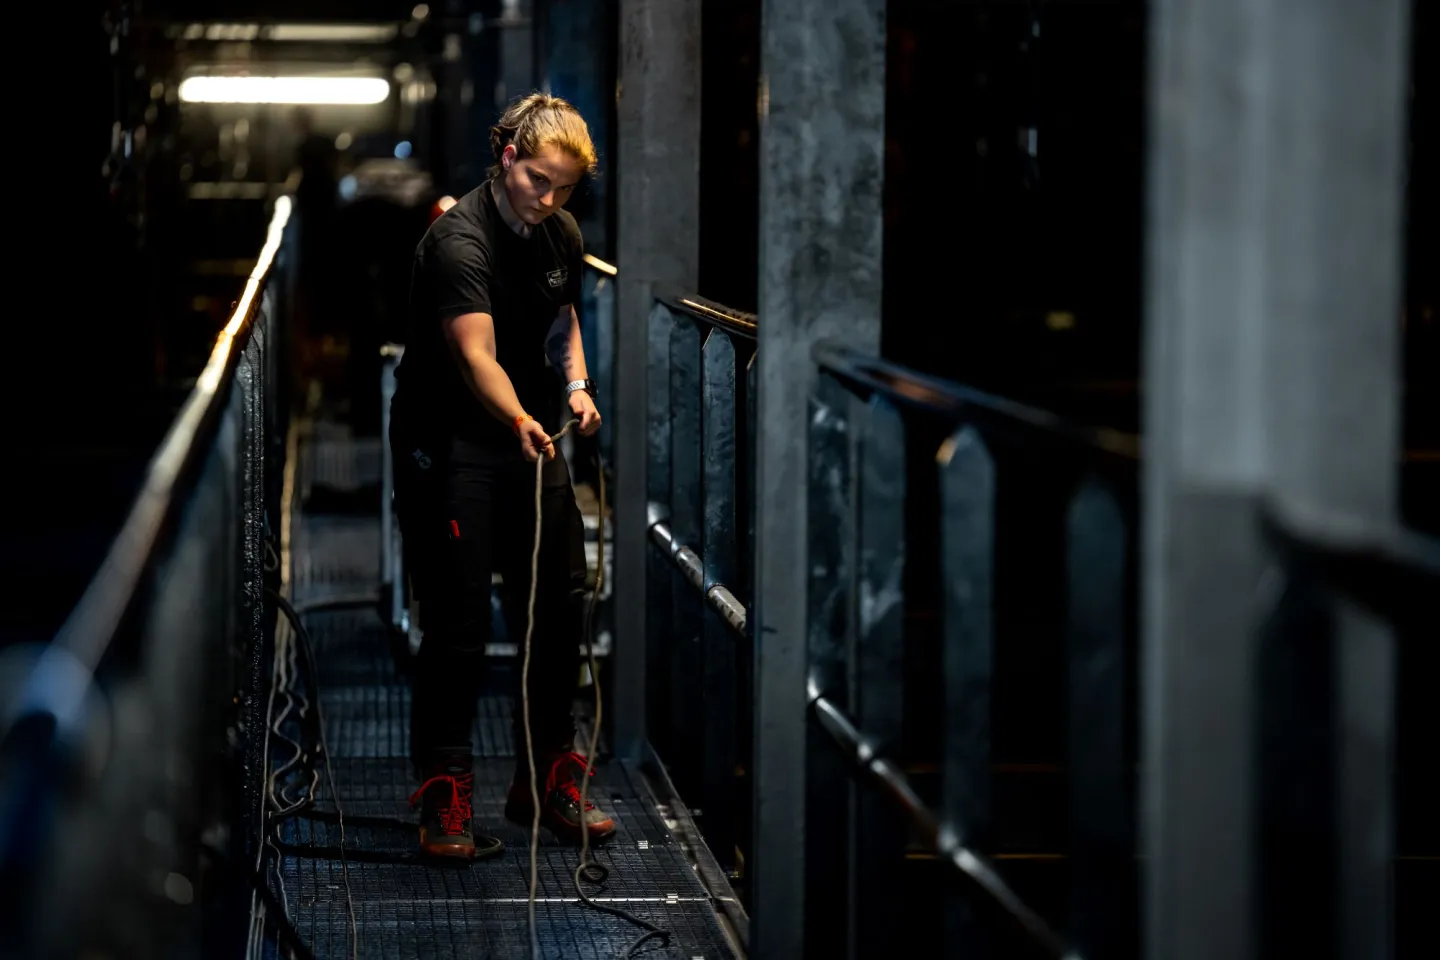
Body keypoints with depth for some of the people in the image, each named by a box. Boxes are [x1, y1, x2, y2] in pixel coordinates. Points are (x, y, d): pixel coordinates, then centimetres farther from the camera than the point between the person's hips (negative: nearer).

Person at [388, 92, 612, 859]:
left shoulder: (560, 237, 5)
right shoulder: (461, 238, -21)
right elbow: (475, 354, -33)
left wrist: (576, 384, 3)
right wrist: (519, 419, -51)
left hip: (531, 437, 8)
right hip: (449, 445, -8)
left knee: (559, 607, 10)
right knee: (458, 626, -7)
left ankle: (545, 783, 23)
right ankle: (444, 801, 2)